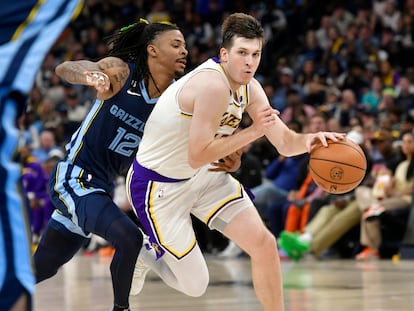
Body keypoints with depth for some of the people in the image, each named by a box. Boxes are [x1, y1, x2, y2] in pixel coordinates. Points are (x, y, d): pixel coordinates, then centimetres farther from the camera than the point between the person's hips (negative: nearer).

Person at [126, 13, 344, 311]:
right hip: (159, 184, -8)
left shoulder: (250, 88, -2)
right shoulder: (212, 84, -30)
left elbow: (285, 142, -1)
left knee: (264, 243, -3)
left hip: (204, 175, 8)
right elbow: (196, 157, -30)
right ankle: (146, 253, 26)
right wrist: (253, 132, -31)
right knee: (195, 285, -3)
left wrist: (308, 140, -24)